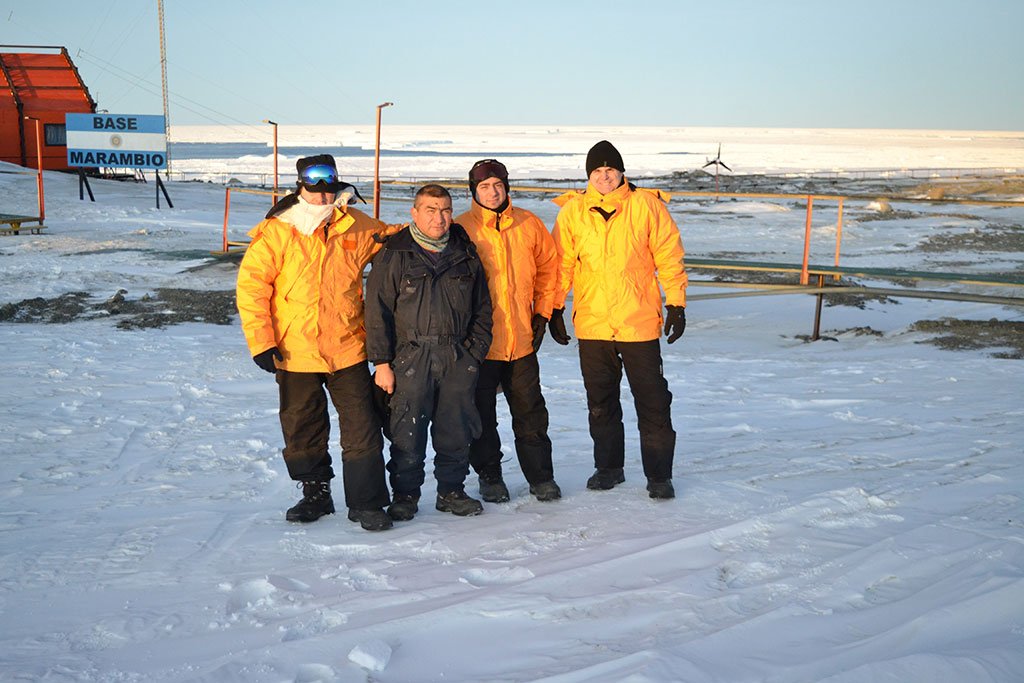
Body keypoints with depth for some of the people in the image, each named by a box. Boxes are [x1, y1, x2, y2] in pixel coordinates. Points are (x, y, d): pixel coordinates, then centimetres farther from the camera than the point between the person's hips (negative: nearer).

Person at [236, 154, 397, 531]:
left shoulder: (357, 226, 2)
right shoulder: (277, 231, -6)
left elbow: (391, 237, 22)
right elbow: (251, 285, -6)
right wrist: (261, 342, -11)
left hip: (348, 349, 1)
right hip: (294, 353, -1)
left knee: (362, 429, 1)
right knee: (302, 430, 13)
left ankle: (366, 503, 12)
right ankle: (315, 495, 31)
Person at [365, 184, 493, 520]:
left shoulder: (466, 255, 10)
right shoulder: (394, 255, 0)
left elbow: (482, 308, 16)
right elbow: (378, 310, -2)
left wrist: (475, 351, 8)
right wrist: (382, 362, -6)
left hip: (458, 359, 3)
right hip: (410, 358, -3)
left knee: (456, 431, 8)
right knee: (408, 432, 0)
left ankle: (451, 491, 23)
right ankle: (404, 494, 16)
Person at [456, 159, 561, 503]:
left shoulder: (529, 224, 3)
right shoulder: (461, 228, -6)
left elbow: (548, 265, 14)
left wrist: (543, 312, 10)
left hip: (522, 339, 2)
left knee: (530, 411, 10)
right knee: (482, 413, 8)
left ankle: (540, 475, 22)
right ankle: (490, 477, 23)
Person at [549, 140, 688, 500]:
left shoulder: (647, 206, -3)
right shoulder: (572, 212, 2)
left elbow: (669, 256, 0)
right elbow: (561, 264, 9)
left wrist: (676, 304, -2)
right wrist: (555, 309, 7)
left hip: (640, 322, -2)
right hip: (592, 323, 2)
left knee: (653, 402, 3)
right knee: (600, 403, 13)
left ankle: (659, 475, 16)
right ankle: (608, 467, 30)